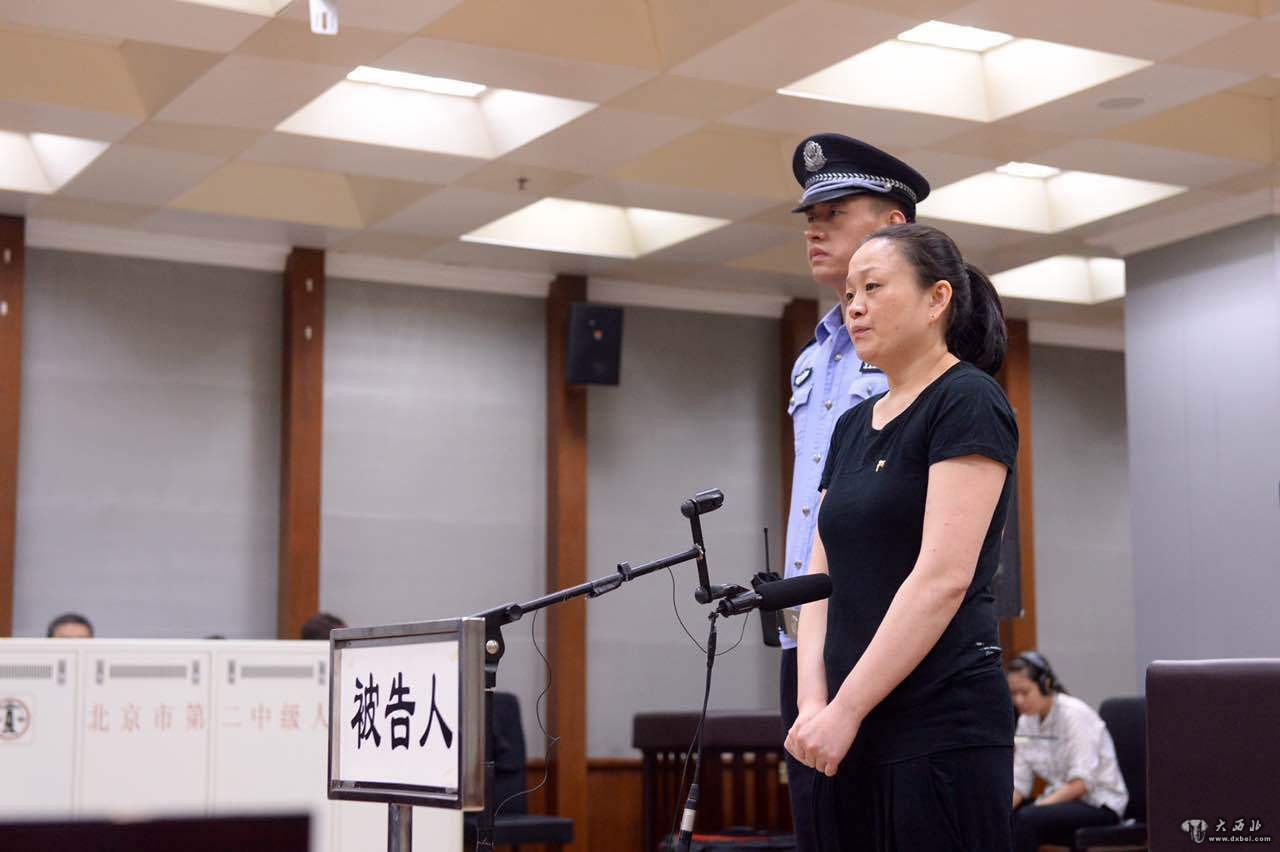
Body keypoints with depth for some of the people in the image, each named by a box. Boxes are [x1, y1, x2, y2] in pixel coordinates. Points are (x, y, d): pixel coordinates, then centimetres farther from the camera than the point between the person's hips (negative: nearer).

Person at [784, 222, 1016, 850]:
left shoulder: (968, 403, -7)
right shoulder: (852, 427, 16)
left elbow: (943, 578, -16)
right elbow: (821, 576, 11)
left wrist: (844, 711, -17)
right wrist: (813, 704, -5)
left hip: (940, 726, -7)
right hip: (851, 727, 7)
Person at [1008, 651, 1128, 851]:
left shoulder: (1075, 714, -15)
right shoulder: (1026, 721, 5)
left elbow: (1082, 782, -22)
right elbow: (1019, 782, 2)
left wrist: (1038, 806, -28)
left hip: (1099, 804, -7)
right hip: (1061, 800, 7)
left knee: (1027, 819, -32)